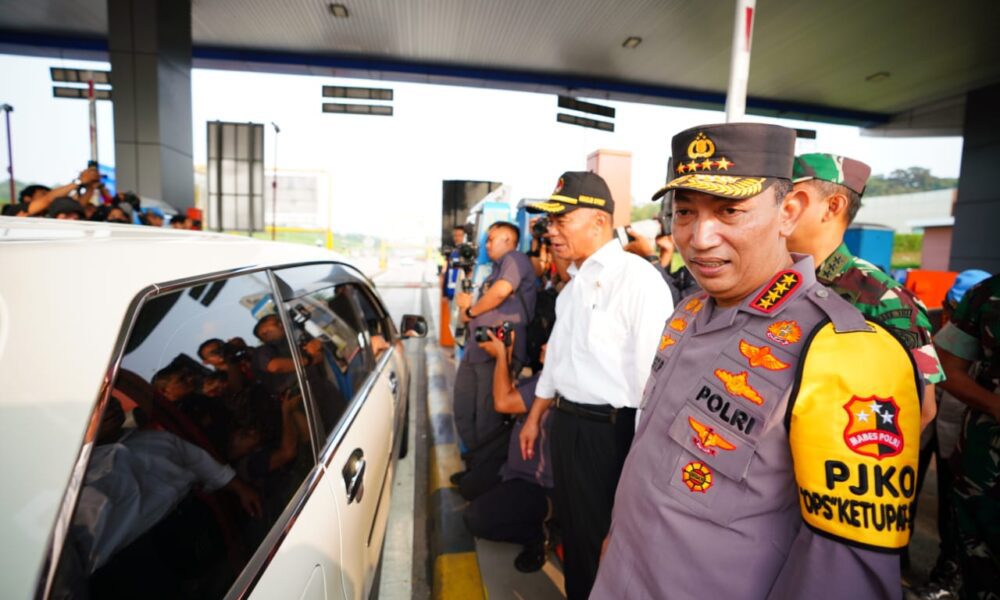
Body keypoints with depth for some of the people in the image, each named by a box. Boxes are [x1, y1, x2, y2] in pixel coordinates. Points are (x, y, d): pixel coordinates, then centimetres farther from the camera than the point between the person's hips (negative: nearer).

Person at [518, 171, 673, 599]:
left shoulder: (638, 279, -19)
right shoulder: (575, 282, 9)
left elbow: (653, 372, -22)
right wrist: (535, 417, 20)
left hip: (608, 432, -8)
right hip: (566, 423, 8)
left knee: (603, 540, 12)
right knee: (573, 532, 24)